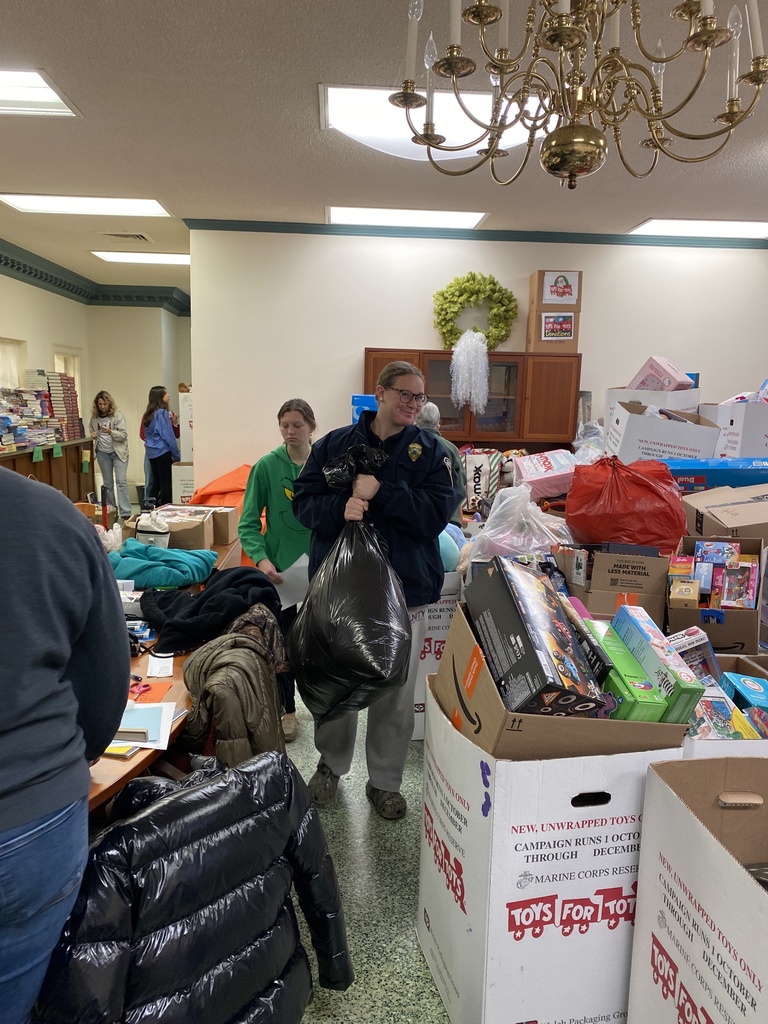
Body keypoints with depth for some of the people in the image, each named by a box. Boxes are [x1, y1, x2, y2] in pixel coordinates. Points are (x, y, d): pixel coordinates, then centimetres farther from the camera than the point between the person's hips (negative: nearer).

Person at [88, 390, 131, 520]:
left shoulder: (117, 415, -11)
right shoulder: (94, 416, 1)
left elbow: (123, 435, -14)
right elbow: (91, 428, 20)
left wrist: (110, 432, -30)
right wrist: (93, 434, -2)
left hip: (118, 452, -4)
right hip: (103, 453, 4)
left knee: (121, 481, -11)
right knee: (107, 483, 12)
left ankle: (125, 513, -11)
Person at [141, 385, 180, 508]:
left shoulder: (148, 414, 11)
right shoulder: (162, 413, -13)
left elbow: (145, 435, 17)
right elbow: (168, 436, -14)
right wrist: (176, 455, -8)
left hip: (151, 453, 8)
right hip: (163, 452, -8)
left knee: (156, 482, 14)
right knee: (166, 483, -5)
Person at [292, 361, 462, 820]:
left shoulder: (431, 451, 0)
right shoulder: (334, 444, 2)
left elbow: (435, 515, -12)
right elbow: (303, 503, -1)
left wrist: (379, 492, -20)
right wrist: (341, 506, -21)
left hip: (404, 587, 0)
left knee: (396, 691, 9)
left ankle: (385, 781, 30)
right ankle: (331, 766, 38)